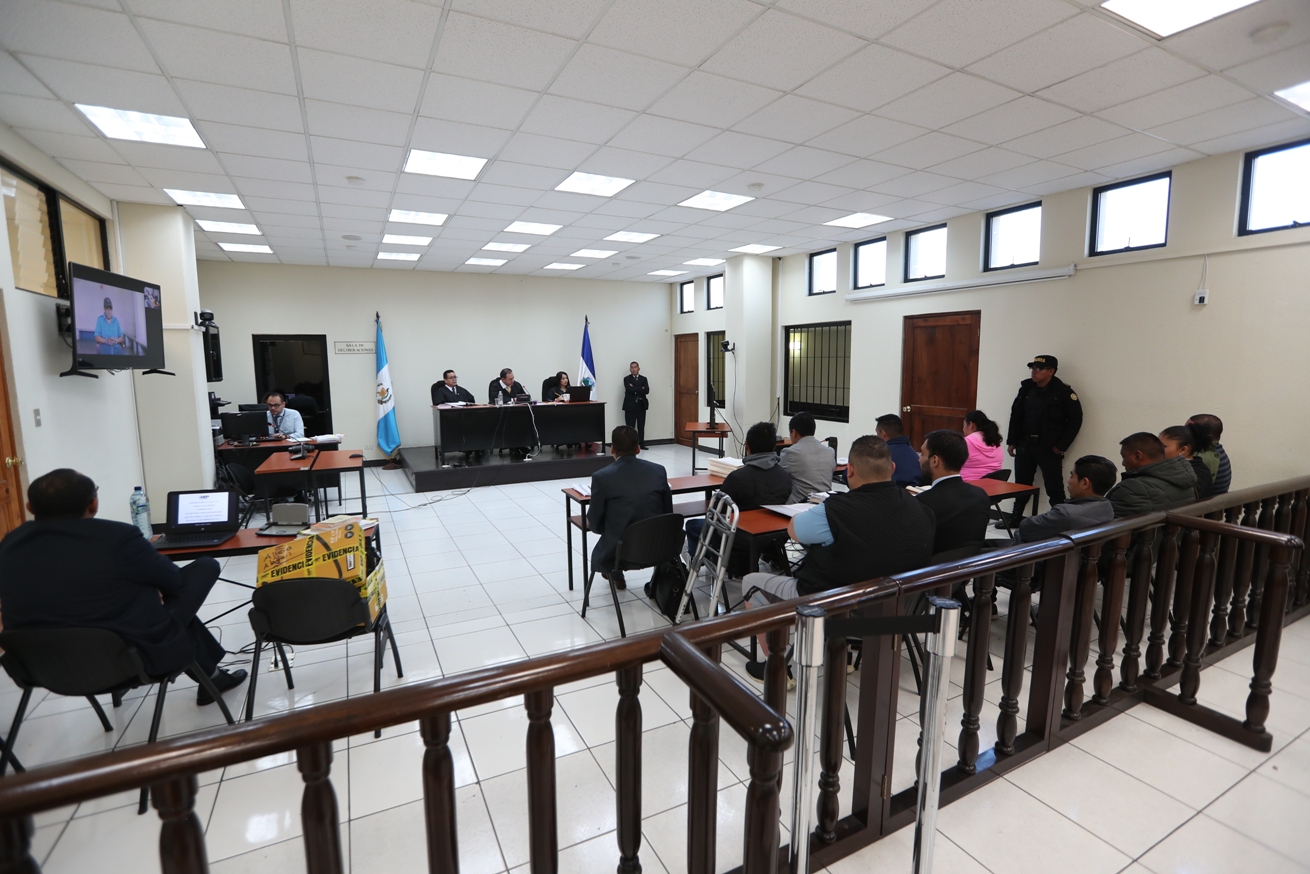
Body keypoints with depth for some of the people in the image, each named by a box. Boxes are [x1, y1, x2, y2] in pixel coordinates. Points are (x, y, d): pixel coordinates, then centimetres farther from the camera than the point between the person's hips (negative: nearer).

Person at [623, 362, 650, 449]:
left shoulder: (643, 379, 12)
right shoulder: (627, 379, 3)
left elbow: (647, 390, -3)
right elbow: (629, 389, -15)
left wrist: (635, 389, -11)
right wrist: (641, 389, -10)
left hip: (641, 405, 3)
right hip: (630, 405, -3)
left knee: (641, 426, 5)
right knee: (630, 427, -4)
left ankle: (641, 444, 12)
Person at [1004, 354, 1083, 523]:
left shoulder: (1064, 392, -8)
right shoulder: (1026, 388, 7)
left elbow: (1075, 420, -7)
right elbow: (1015, 415, 11)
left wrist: (1061, 446, -10)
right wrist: (1011, 441, 9)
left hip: (1049, 448, -5)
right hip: (1025, 445, 5)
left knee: (1054, 489, -1)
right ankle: (1016, 519, 26)